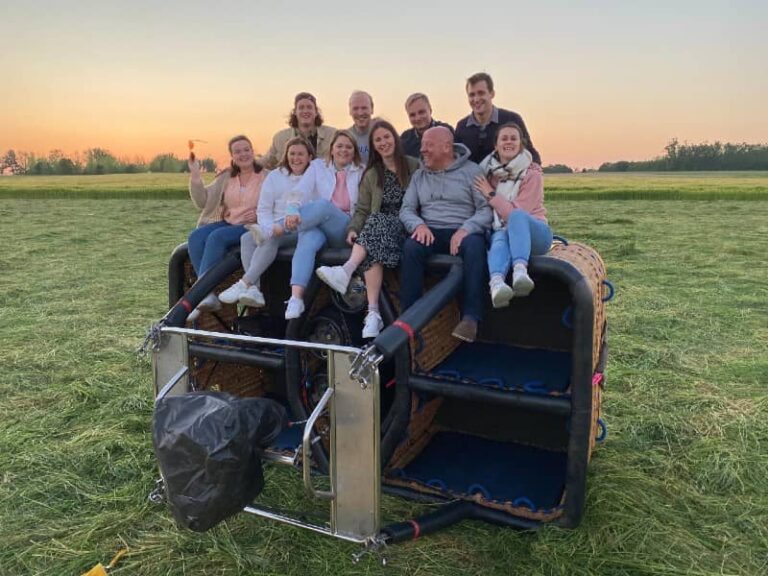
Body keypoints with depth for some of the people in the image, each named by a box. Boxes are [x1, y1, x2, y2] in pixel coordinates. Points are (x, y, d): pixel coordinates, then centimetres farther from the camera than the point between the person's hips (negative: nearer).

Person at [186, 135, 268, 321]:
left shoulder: (267, 177, 2)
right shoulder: (226, 178, 17)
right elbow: (202, 202, 11)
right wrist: (195, 175, 0)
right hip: (227, 222, 6)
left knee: (217, 237, -32)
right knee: (195, 237, -22)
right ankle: (207, 294, -29)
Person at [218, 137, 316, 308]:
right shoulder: (275, 176, 17)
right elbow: (263, 209, 11)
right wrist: (270, 228, -12)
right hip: (276, 229, 4)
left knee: (271, 239, -32)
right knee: (247, 238, -23)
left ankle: (244, 284, -33)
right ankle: (253, 290, -34)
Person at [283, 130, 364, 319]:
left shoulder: (361, 172, 15)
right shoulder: (318, 166, 14)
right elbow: (299, 192, -2)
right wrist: (292, 212, -22)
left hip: (344, 229, 0)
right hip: (316, 224, 1)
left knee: (324, 205, -33)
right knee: (307, 241, -36)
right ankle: (296, 298, -47)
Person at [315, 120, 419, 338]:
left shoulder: (414, 166, 10)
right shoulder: (371, 175, 18)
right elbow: (362, 210, 13)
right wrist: (353, 229, -7)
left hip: (406, 228, -2)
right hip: (379, 227, 2)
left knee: (376, 221, -36)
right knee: (372, 251, -34)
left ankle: (346, 271, -52)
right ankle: (373, 313, -41)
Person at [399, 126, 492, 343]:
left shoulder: (471, 171, 5)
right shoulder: (419, 176, 19)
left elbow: (486, 209, -5)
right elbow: (406, 209, 11)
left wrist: (465, 230, -22)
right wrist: (418, 225, -12)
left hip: (463, 232, -2)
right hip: (430, 233, 3)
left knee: (474, 246, -37)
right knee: (411, 246, -31)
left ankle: (470, 318, -36)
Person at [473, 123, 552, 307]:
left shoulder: (532, 173, -3)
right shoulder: (489, 171, 10)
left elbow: (518, 213, -12)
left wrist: (491, 194, -12)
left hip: (533, 234, -2)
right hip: (502, 232, 2)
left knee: (517, 217, -37)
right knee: (500, 238, -37)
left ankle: (520, 271, -59)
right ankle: (496, 284, -67)